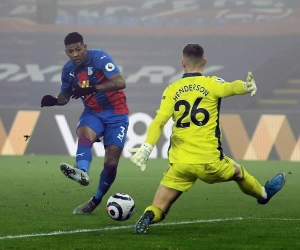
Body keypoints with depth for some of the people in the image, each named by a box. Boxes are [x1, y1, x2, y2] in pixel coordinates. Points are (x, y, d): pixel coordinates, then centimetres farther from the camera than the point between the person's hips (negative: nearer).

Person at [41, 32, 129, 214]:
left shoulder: (100, 58, -18)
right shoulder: (68, 70, 0)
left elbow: (120, 82, -29)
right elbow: (65, 96, 15)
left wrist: (93, 88, -41)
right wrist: (54, 101, -9)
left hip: (116, 113, -4)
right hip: (93, 112, 4)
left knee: (111, 162, -8)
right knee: (84, 133, -33)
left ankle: (96, 200, 12)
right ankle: (82, 172, -59)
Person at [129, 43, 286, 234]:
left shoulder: (172, 90, 4)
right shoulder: (211, 84, -2)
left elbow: (159, 122, -7)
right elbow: (230, 88, -25)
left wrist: (146, 148, -13)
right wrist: (246, 86, -43)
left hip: (179, 163, 1)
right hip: (208, 161, -1)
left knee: (158, 210, 3)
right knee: (238, 172, 32)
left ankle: (147, 218, -29)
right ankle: (263, 194, 56)